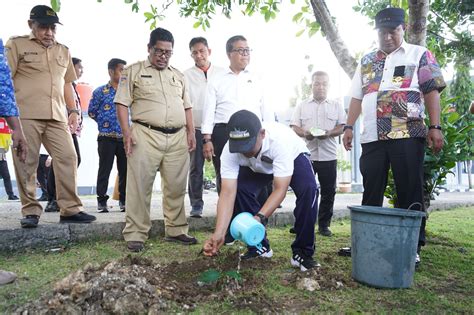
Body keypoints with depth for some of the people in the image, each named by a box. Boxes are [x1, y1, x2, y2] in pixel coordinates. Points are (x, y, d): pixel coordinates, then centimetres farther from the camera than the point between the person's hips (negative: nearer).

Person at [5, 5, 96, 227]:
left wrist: (73, 110, 13)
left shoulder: (63, 51, 21)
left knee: (68, 158, -4)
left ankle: (70, 209, 1)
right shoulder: (16, 45, 8)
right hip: (26, 115, -4)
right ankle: (30, 211, 8)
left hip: (57, 116, 4)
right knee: (26, 163, -2)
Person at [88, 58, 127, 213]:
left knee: (125, 169, 6)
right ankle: (102, 200, 13)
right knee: (105, 169, 3)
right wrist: (104, 123, 6)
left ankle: (124, 200, 16)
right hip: (106, 138, -3)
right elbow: (92, 111, 8)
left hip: (124, 137, 3)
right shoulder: (100, 91, 1)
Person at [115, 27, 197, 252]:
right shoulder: (134, 71, 7)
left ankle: (176, 230, 19)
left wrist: (190, 132, 10)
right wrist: (126, 131, -11)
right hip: (146, 135, -4)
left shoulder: (178, 75, 21)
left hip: (177, 138, 4)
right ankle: (135, 235, 5)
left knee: (176, 187, 7)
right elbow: (122, 103, 0)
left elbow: (186, 106, 21)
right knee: (140, 186, -3)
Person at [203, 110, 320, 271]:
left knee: (308, 189, -31)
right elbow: (228, 192, -36)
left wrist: (260, 217, -55)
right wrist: (219, 233, -46)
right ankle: (259, 246, -2)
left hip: (294, 157, -3)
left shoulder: (280, 140, -44)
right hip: (257, 167, 3)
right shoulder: (229, 151, -34)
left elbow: (280, 189, -42)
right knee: (240, 189, -23)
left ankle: (302, 252, -13)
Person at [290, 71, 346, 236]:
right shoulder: (302, 106, 12)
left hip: (328, 156, 1)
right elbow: (294, 127, 6)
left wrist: (329, 133, -15)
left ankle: (324, 224, 16)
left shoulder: (336, 105, 12)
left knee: (328, 192, 4)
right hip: (306, 155, 0)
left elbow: (342, 127, 5)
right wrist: (304, 133, -15)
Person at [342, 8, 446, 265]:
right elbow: (357, 97, 17)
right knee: (371, 194, 7)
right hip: (372, 137, 4)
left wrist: (435, 127, -10)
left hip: (408, 135, -3)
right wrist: (348, 127, 7)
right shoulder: (366, 61, 19)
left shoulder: (419, 55, 8)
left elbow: (432, 92, 0)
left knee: (410, 194, 0)